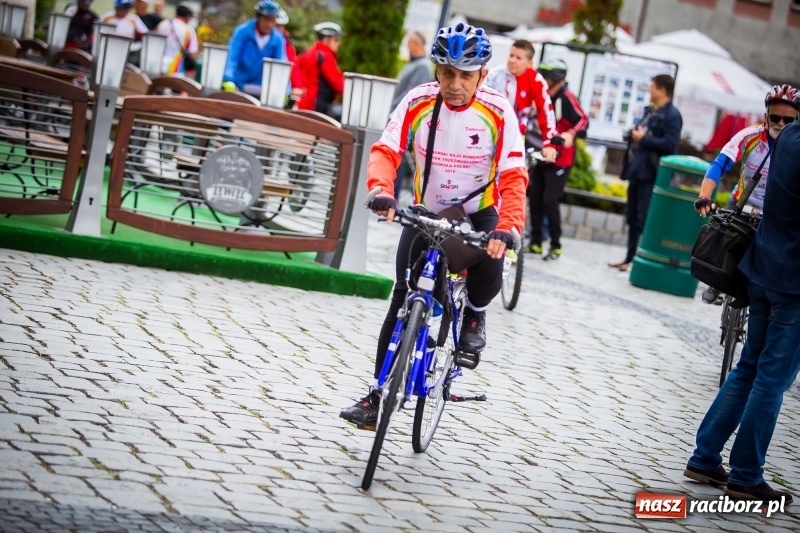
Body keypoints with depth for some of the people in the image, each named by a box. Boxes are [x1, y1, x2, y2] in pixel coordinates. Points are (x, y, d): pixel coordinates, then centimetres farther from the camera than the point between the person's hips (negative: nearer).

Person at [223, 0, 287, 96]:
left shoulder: (278, 39, -4)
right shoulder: (242, 31, -10)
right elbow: (231, 57, -19)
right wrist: (228, 81, -33)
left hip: (259, 90, 2)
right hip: (237, 86, -2)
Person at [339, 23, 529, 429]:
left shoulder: (497, 112, -21)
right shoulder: (418, 102, -17)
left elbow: (513, 177, -26)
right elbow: (386, 151, -24)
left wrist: (507, 229, -42)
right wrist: (382, 191, -46)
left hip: (478, 212, -1)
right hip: (425, 211, 2)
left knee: (488, 274, -31)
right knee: (403, 300, -5)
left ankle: (475, 313, 7)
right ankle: (377, 394, 4)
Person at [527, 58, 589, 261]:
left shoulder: (566, 98, -15)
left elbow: (583, 120, -24)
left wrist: (570, 134, -40)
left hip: (559, 159, -8)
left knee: (550, 201, -9)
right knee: (535, 199, 7)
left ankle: (556, 246, 2)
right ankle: (535, 242, 16)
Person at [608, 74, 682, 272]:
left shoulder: (672, 115, -11)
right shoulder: (649, 111, 17)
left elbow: (669, 145, -22)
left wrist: (643, 139, -17)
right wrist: (632, 135, 4)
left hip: (650, 174, -10)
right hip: (636, 171, 10)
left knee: (645, 221, -9)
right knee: (632, 218, 14)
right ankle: (629, 258, 23)